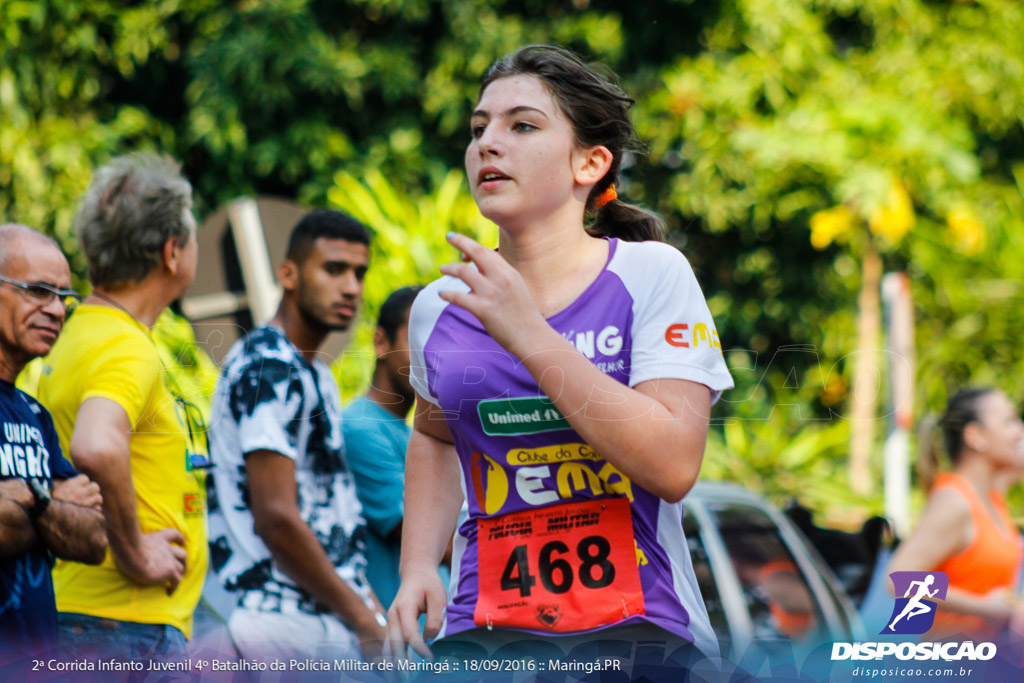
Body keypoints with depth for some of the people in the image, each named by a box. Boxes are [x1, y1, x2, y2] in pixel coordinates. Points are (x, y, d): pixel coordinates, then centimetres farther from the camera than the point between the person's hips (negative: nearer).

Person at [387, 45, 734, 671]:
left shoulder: (651, 275, -4)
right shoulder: (441, 307, 7)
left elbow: (674, 466, -16)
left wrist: (530, 337, -19)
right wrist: (418, 566, 12)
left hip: (641, 627, -3)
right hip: (488, 633, 3)